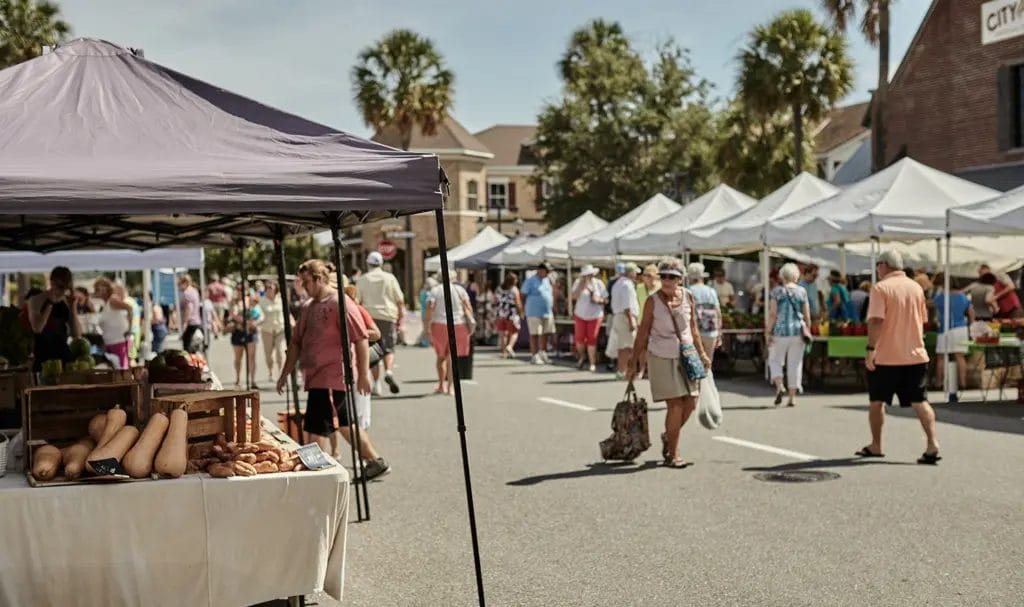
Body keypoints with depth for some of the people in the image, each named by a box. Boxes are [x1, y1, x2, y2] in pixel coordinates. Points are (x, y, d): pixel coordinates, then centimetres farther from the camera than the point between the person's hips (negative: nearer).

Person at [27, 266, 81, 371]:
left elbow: (77, 334, 0)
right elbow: (37, 328, -18)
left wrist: (72, 307, -7)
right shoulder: (36, 300, -2)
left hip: (64, 356, 3)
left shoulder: (68, 302, 6)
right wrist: (50, 303, -16)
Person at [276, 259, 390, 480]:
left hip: (332, 377, -9)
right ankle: (376, 462, 30)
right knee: (344, 423, 18)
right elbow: (296, 342, 19)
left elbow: (361, 339, -16)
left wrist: (363, 374, -17)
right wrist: (285, 374, 17)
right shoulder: (307, 307, 12)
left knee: (316, 429, -9)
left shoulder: (340, 303, -13)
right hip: (316, 377, 9)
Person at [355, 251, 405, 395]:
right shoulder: (390, 278, 6)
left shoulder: (362, 280, 5)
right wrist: (400, 318, 11)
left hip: (370, 317, 0)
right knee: (389, 349, 7)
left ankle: (376, 384, 5)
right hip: (388, 316, 0)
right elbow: (400, 300, 5)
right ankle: (389, 371, -21)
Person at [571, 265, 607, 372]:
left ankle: (593, 364, 7)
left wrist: (598, 300, -21)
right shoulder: (578, 282, -3)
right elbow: (574, 296, -15)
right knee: (579, 338, -1)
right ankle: (582, 356, 29)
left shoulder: (598, 283, -4)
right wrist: (582, 284, -21)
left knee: (592, 340, -2)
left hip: (595, 316, -1)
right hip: (580, 315, 1)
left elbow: (606, 299, -1)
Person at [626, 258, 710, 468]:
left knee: (690, 403, 4)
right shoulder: (653, 300, -9)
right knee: (675, 405, -8)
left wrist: (701, 353, 11)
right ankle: (672, 455, 6)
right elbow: (643, 332, -4)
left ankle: (669, 437, 31)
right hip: (662, 358, -4)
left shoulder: (687, 297, 0)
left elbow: (693, 327, 12)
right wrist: (634, 363, -4)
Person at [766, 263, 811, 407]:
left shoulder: (776, 291, -2)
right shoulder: (802, 291, 4)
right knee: (795, 363, 7)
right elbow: (807, 315, 3)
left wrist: (769, 332, -3)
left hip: (780, 331, -2)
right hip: (798, 331, 2)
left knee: (775, 360, 12)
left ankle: (779, 386, -10)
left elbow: (772, 314, -7)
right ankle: (792, 397, 7)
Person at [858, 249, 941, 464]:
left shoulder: (881, 288, -9)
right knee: (920, 401, 1)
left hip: (885, 357, -4)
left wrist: (871, 348, -17)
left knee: (877, 401, 11)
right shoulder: (916, 287, 9)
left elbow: (875, 320, -19)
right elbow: (922, 321, 16)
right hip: (915, 355, 4)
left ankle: (876, 446, 20)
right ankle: (932, 444, -14)